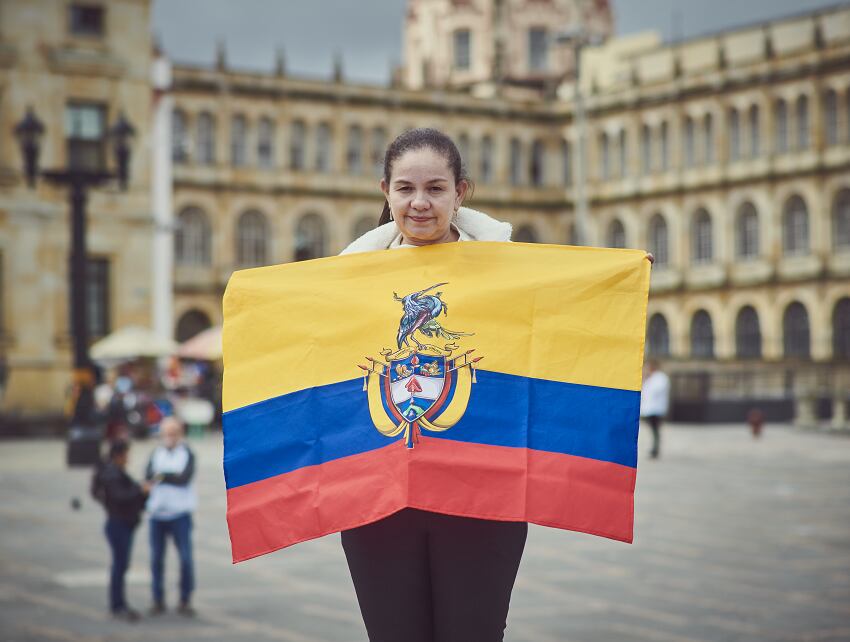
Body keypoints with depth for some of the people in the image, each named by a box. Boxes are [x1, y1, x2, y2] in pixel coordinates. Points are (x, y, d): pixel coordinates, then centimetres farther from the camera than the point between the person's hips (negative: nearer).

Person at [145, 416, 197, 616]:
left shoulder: (187, 454, -2)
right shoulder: (156, 453, 8)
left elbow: (185, 478, -15)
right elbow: (148, 476, -5)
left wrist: (162, 476, -14)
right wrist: (172, 476, -19)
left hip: (180, 514, -3)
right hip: (157, 512, 3)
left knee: (186, 558, -4)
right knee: (156, 558, 5)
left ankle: (185, 601, 7)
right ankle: (158, 600, 14)